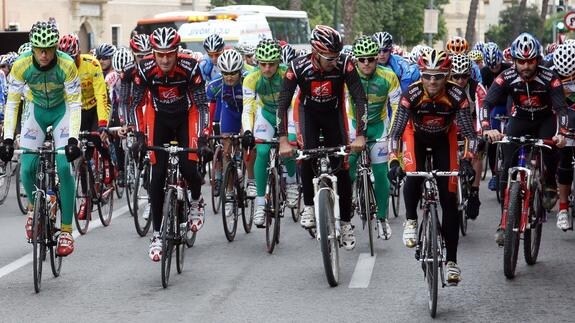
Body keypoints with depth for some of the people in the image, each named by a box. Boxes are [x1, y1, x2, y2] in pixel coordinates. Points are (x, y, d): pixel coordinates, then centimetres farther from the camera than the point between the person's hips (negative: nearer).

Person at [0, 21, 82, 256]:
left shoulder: (67, 65, -29)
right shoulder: (21, 65, -25)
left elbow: (74, 104, -23)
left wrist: (73, 139, -33)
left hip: (61, 111, -2)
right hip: (36, 110, 2)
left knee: (63, 167, -17)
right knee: (27, 168, -10)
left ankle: (66, 231, -11)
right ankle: (33, 206, 23)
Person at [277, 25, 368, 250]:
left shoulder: (344, 65, -28)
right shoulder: (298, 68, -29)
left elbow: (360, 99, -25)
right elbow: (283, 104, -24)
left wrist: (360, 136, -32)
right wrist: (283, 141, -31)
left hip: (334, 113, 1)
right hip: (309, 112, -1)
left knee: (341, 168, -5)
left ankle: (346, 222, 9)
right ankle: (309, 206, -9)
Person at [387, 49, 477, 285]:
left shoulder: (457, 96, -32)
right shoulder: (411, 94, -33)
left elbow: (470, 134, -31)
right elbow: (395, 132, -34)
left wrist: (466, 161, -47)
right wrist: (393, 161, -49)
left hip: (444, 139, 1)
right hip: (416, 136, 0)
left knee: (449, 198, -5)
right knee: (413, 176, -31)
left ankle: (452, 260, 1)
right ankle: (411, 221, -2)